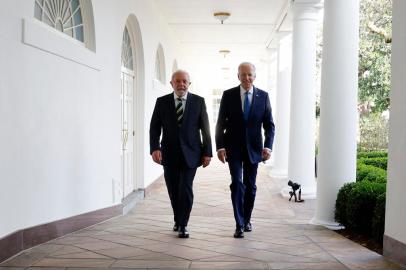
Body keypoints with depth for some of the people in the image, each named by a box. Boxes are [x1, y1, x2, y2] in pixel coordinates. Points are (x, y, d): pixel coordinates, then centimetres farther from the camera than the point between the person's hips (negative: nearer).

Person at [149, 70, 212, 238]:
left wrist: (207, 152, 0)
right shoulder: (162, 102, 4)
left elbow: (205, 128, 3)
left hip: (190, 153, -1)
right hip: (169, 154, 2)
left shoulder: (198, 101, 2)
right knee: (173, 191, 9)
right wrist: (155, 148, -14)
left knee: (185, 189, -9)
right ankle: (178, 220, 30)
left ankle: (182, 225, 5)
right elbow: (154, 128, 1)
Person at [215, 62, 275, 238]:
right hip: (233, 148, -2)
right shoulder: (228, 95, -3)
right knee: (237, 184, -10)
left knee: (250, 186, 11)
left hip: (253, 148, 2)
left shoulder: (263, 96, 0)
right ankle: (239, 225, -3)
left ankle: (247, 220, 29)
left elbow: (269, 124, 1)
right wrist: (220, 147, -11)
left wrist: (268, 146, -12)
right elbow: (220, 123, -2)